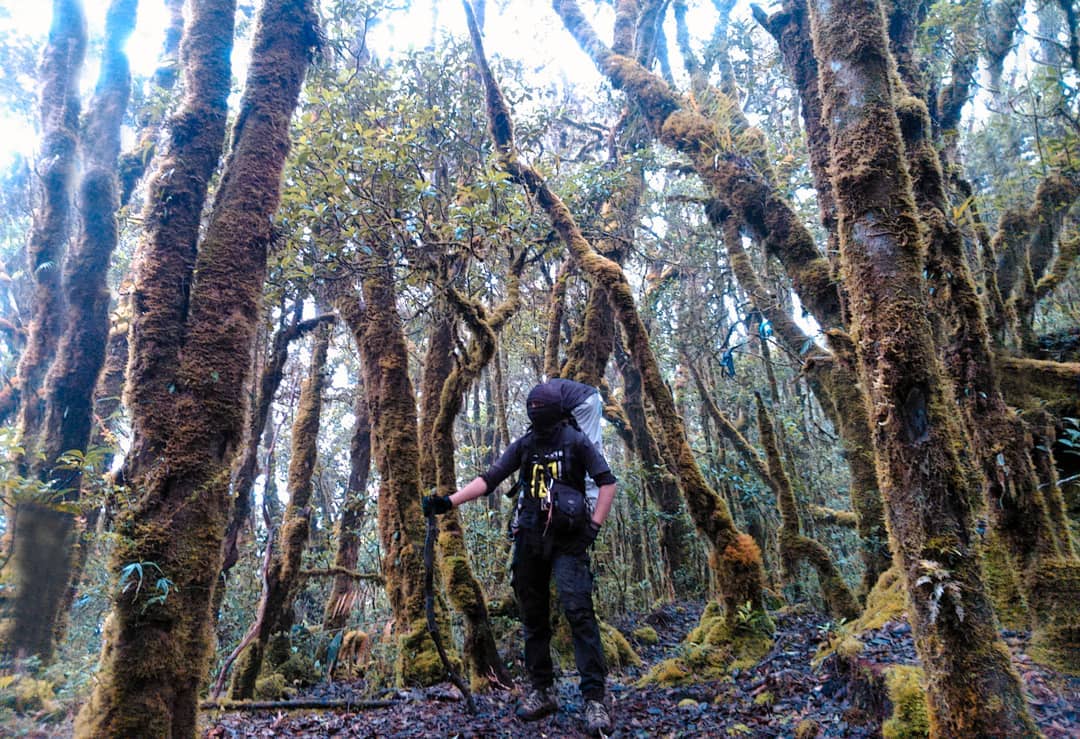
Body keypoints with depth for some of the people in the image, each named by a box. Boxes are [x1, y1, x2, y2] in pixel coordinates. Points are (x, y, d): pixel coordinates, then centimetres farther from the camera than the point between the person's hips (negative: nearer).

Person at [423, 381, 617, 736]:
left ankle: (594, 698, -10)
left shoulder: (576, 441, -4)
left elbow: (607, 482, -2)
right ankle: (542, 692, 21)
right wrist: (449, 501, -8)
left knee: (578, 611, -15)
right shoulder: (524, 445, 6)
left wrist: (594, 526, -9)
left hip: (567, 539, -5)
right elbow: (489, 479, 1)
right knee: (533, 616, 9)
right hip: (530, 539, 5)